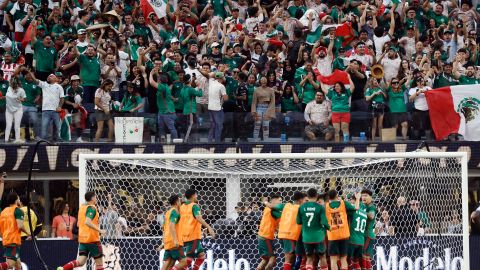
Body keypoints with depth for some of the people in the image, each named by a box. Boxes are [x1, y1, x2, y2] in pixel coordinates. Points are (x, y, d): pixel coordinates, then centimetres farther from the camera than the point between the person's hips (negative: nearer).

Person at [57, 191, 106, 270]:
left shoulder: (82, 207, 14)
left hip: (82, 238, 8)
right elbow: (87, 222, -27)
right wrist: (99, 230, -25)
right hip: (92, 238, -7)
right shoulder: (92, 208, -12)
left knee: (81, 261, 2)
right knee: (99, 261, 4)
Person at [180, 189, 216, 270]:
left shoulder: (182, 207, 14)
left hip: (185, 236, 8)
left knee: (201, 254, 16)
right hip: (194, 236, -8)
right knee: (189, 259, -10)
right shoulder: (194, 206, -8)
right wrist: (209, 228, -32)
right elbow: (199, 218, -24)